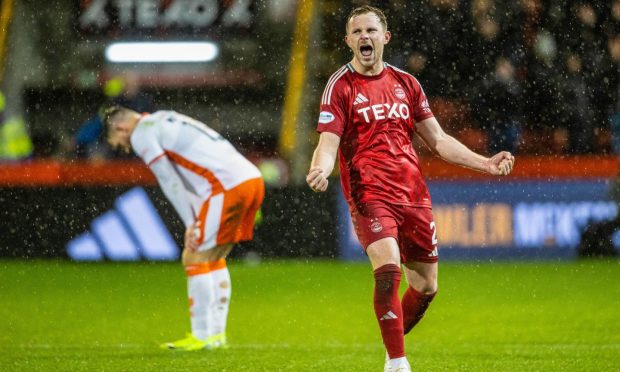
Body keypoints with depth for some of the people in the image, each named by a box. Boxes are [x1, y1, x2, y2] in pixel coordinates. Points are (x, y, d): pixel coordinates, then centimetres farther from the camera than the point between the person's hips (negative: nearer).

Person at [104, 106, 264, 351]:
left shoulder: (141, 134, 1)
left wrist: (191, 223, -4)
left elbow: (169, 181, -5)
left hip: (229, 185, -9)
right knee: (213, 258, 19)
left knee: (194, 258, -1)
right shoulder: (164, 121, 28)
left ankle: (202, 336, 0)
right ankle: (217, 334, 20)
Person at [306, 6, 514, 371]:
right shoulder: (340, 86, 0)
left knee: (426, 286, 8)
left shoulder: (406, 83, 13)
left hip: (413, 194, 5)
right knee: (388, 269, -26)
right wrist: (321, 169, -31)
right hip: (370, 194, -5)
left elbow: (438, 139, 19)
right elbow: (328, 143, -9)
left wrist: (485, 162, 11)